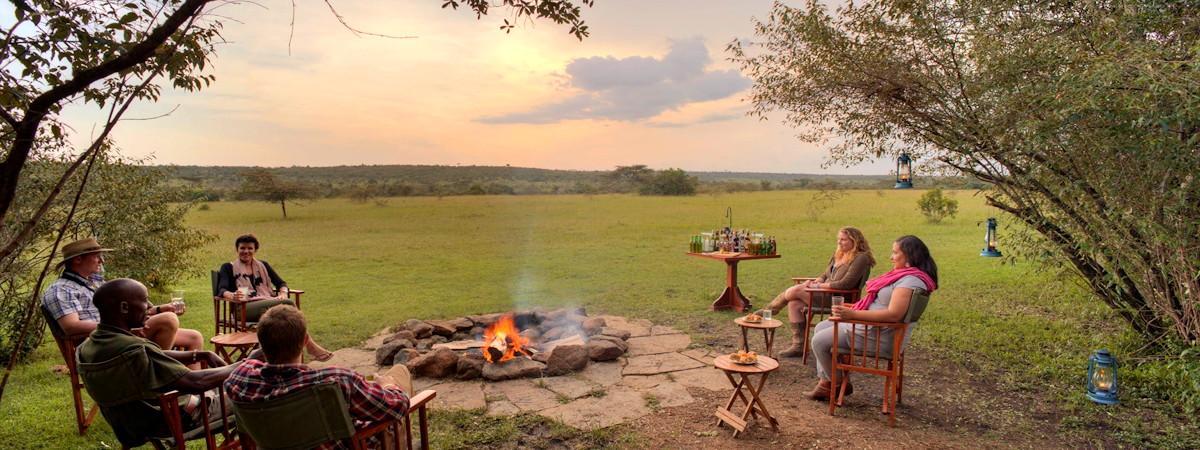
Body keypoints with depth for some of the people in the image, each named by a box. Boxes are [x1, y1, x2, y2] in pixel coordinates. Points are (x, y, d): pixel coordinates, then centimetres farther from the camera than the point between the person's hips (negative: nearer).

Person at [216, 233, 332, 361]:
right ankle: (310, 345, -37)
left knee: (287, 304, -35)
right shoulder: (228, 268, 15)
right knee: (287, 303, -33)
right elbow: (222, 290, -1)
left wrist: (283, 293, -7)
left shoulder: (263, 265, 25)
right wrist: (232, 295, -27)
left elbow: (281, 283, 18)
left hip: (267, 303, 4)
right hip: (244, 308, -4)